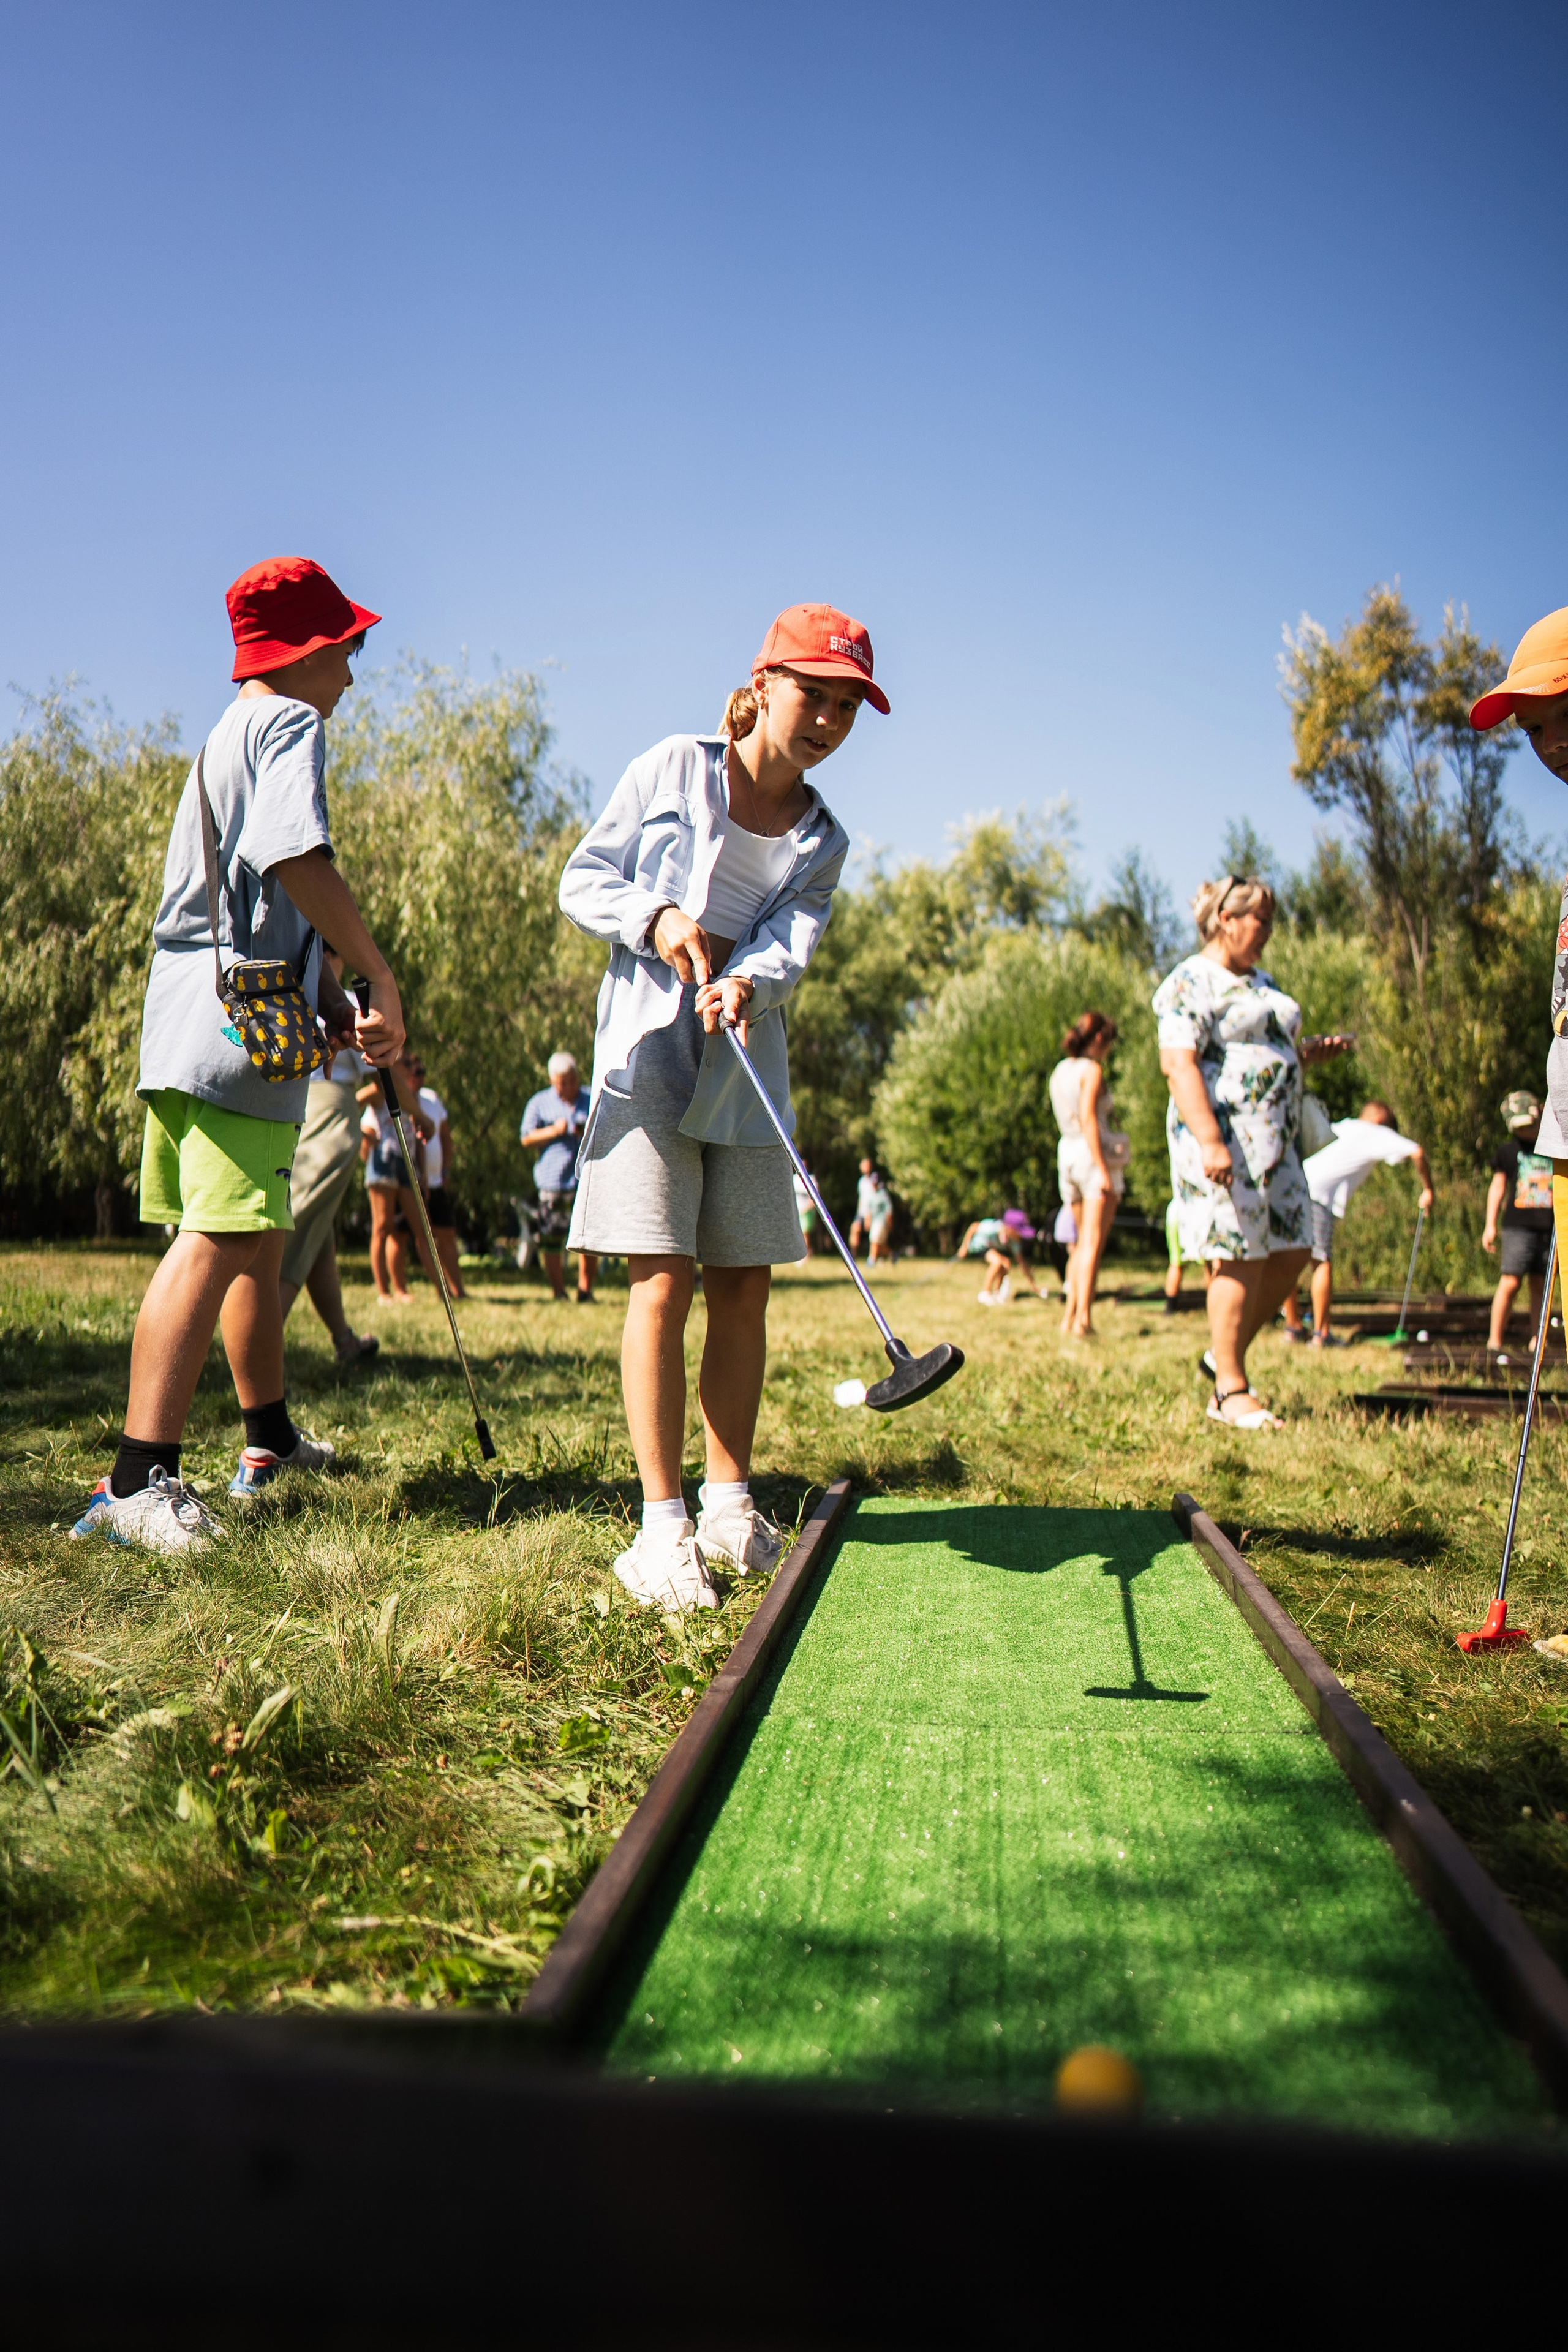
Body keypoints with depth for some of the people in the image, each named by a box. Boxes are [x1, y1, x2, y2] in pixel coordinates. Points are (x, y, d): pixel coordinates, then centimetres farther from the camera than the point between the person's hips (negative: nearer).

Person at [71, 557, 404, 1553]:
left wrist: (337, 1005, 11)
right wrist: (381, 977, -11)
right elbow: (302, 863, -21)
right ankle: (138, 1484, -21)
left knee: (258, 1238, 19)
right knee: (218, 1241, -15)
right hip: (242, 1025, -10)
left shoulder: (229, 736, 27)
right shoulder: (290, 723, -3)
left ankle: (271, 1440, 32)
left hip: (189, 1024, 10)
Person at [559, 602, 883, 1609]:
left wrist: (745, 981, -27)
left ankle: (730, 1506, 17)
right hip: (650, 1046, -5)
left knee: (745, 1286, 5)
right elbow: (583, 881, 2)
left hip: (748, 1060, 5)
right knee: (662, 1283, -10)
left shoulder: (823, 841, 12)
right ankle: (663, 1526, -7)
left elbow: (792, 941, -5)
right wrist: (658, 918, -16)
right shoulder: (675, 769, 2)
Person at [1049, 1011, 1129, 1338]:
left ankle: (1070, 1316, 12)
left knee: (1082, 1242, 16)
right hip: (1094, 1154, -7)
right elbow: (1088, 1120, -18)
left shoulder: (1060, 1071, 14)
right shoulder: (1092, 1070, -8)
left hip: (1067, 1152, 8)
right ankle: (1083, 1319, -16)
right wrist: (1103, 1169, -20)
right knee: (1093, 1243, -9)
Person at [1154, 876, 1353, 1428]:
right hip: (1224, 1139, -9)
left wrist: (1312, 1051, 10)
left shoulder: (1260, 983, 22)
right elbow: (1179, 1063, -18)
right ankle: (1230, 1393, 0)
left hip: (1273, 1140, 9)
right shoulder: (1190, 983, -7)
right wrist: (1210, 1141, -28)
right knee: (1241, 1259, -8)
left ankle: (1225, 1356, 21)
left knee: (1292, 1252, 7)